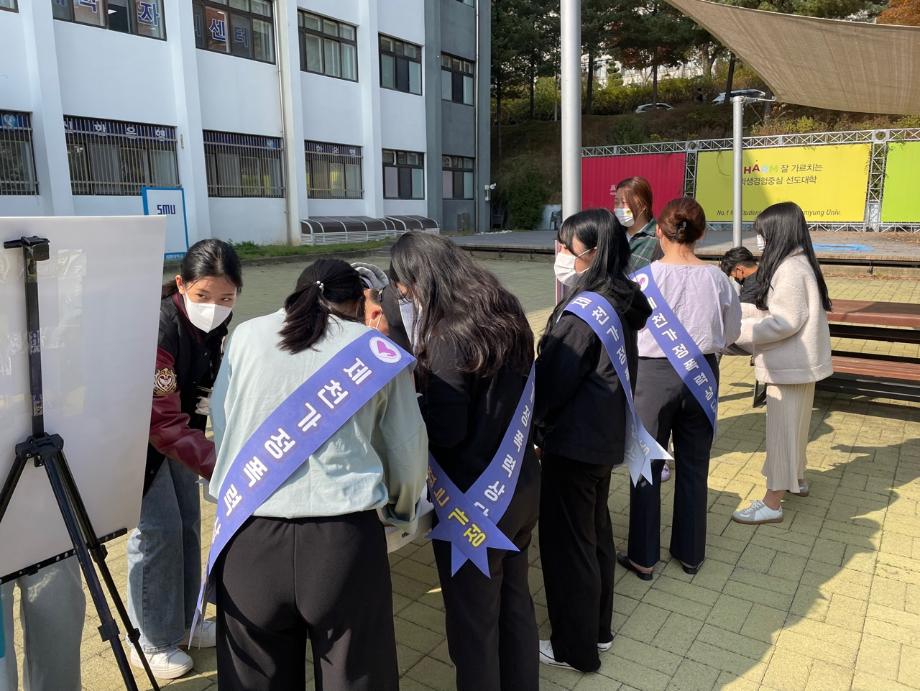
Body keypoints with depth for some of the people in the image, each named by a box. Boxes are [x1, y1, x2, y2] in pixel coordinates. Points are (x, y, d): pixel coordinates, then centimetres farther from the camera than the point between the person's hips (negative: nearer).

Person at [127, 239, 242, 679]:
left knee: (188, 524, 12)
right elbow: (163, 423, -37)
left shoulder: (216, 324, -11)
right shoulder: (158, 329, -33)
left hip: (180, 427, 7)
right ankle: (153, 642, 17)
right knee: (158, 532, -3)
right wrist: (218, 466, -45)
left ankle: (184, 622, 30)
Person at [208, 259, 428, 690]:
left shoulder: (246, 336, 8)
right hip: (344, 536, -1)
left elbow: (220, 426, 15)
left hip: (249, 536, 2)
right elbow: (408, 452, 9)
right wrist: (402, 510, 29)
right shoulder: (380, 351, 5)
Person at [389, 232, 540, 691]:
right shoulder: (506, 317, 2)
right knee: (515, 602, 24)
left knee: (473, 619, 12)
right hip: (522, 485, 8)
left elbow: (445, 432, -21)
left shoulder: (451, 339, -23)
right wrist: (423, 379, 6)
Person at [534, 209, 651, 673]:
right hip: (604, 436, 9)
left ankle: (575, 648, 22)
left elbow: (553, 378, -19)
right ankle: (598, 628, 38)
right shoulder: (620, 302, 6)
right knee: (595, 531, 21)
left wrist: (534, 424, -1)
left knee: (566, 543, 6)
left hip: (572, 441, -9)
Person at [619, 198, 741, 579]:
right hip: (701, 375, 3)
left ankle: (643, 557, 21)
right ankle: (690, 553, 31)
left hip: (653, 375, -3)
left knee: (647, 466, 11)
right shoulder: (716, 278, -7)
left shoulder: (645, 278, -16)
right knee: (694, 466, 16)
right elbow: (731, 333, 6)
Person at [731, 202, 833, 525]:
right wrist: (749, 319, 9)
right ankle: (796, 478, 41)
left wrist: (739, 330, -18)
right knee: (793, 423, 23)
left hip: (791, 364, -10)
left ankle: (772, 503, 4)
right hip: (800, 361, 10)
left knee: (781, 428, -4)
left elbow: (785, 323, -24)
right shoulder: (799, 263, 10)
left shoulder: (790, 269, -22)